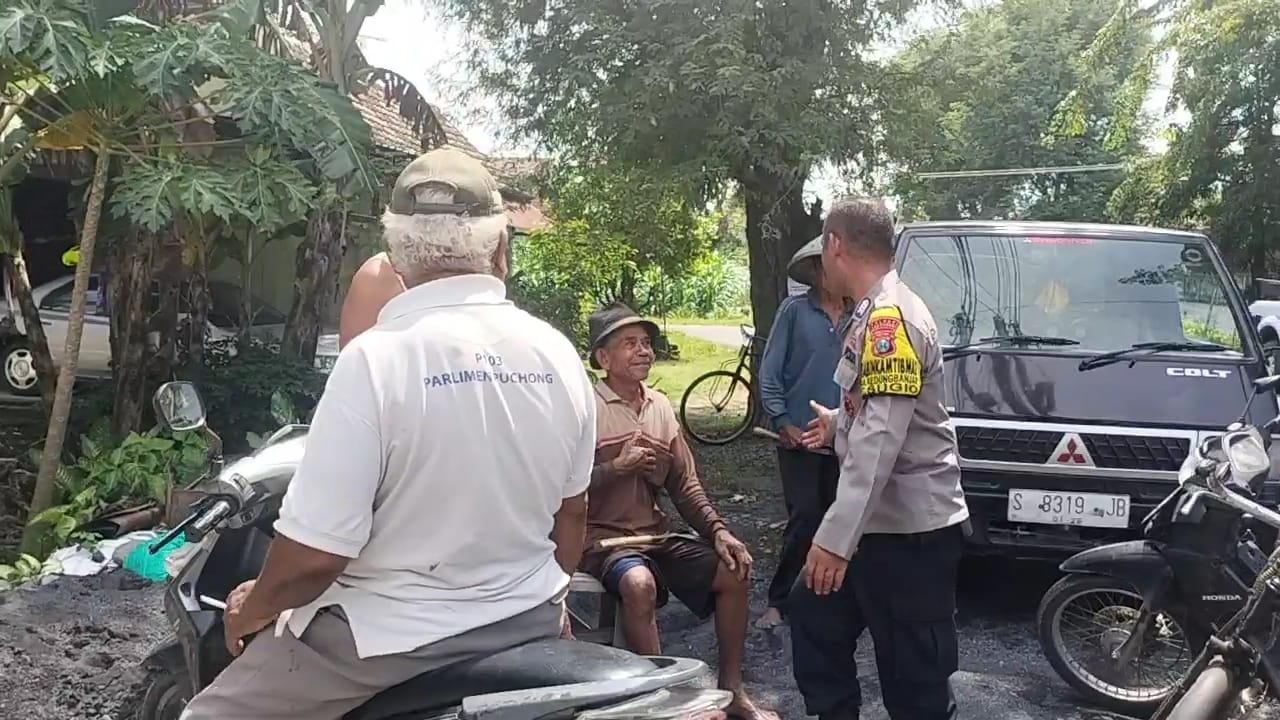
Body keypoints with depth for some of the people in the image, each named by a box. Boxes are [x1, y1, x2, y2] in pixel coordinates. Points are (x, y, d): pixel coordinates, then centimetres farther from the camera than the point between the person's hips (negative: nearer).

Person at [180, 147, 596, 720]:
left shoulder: (377, 358, -22)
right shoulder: (559, 354, -4)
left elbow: (315, 554, -22)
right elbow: (571, 510, 8)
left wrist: (252, 609, 0)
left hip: (395, 639, -5)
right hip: (530, 626, 6)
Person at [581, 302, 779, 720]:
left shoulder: (660, 406, 9)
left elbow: (684, 485, 10)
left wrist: (717, 530, -3)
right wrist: (617, 467, -23)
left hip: (656, 535, 7)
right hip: (603, 538, -7)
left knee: (733, 572, -4)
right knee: (639, 584, -36)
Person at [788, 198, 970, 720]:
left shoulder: (891, 317, -19)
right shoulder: (876, 315, 13)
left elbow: (882, 440, -27)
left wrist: (836, 536, -29)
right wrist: (839, 425, 35)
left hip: (911, 528, -10)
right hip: (882, 521, 10)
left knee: (914, 678, -2)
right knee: (814, 613, 22)